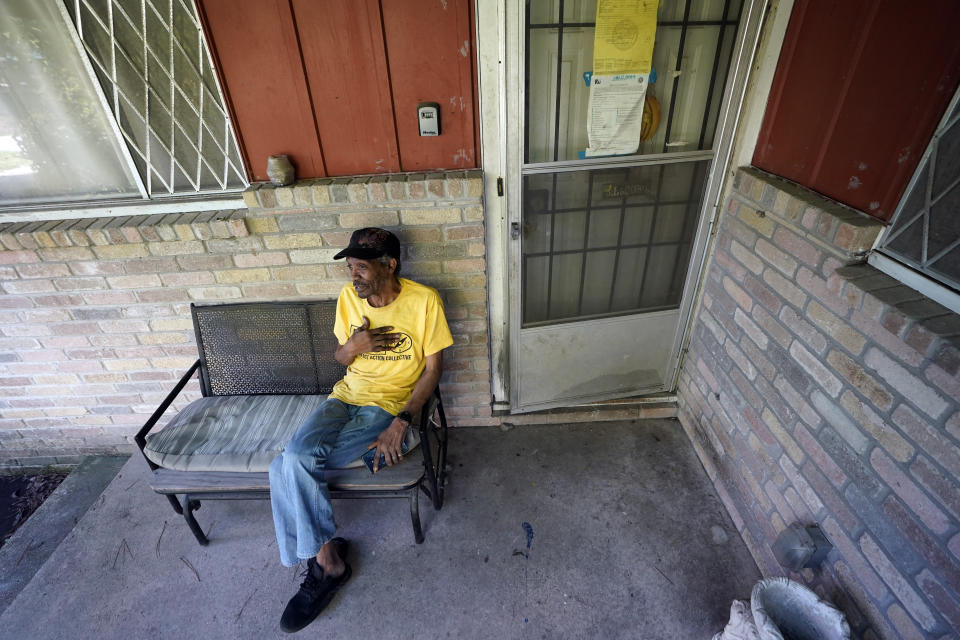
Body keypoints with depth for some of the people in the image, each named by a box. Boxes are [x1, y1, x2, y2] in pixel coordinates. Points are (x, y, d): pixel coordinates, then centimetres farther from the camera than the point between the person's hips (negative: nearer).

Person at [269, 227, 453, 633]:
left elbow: (433, 367, -9)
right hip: (346, 395, 6)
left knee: (290, 467, -19)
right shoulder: (349, 296, 1)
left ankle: (323, 560, 3)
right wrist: (352, 347, -13)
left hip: (389, 404, -5)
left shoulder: (424, 301, -14)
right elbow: (340, 357, 12)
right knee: (293, 460, -20)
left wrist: (401, 422, -18)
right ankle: (327, 559, 0)